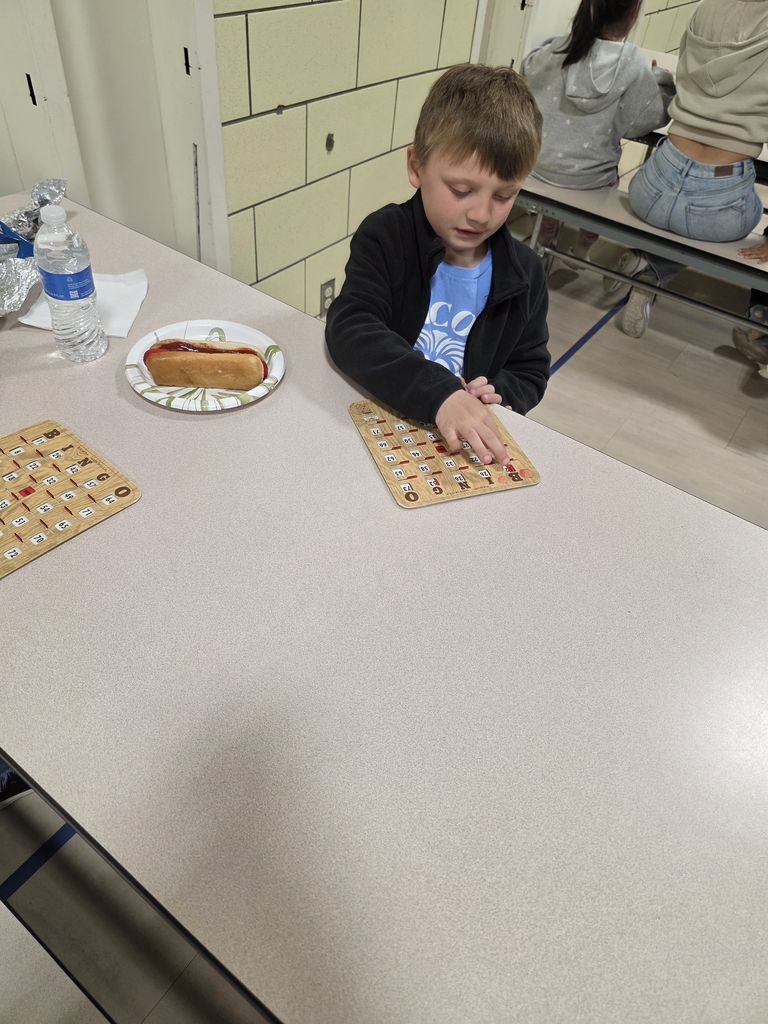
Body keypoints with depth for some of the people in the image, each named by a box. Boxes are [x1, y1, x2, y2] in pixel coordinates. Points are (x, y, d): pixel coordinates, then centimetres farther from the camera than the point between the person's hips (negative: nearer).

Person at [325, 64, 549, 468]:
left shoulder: (524, 273, 1)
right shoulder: (385, 237, -8)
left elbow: (530, 373, 10)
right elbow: (350, 330, -22)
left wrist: (499, 393, -13)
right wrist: (438, 393, -34)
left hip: (472, 444, 2)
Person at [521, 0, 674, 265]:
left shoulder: (558, 48, -8)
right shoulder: (633, 64, -15)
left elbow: (527, 74, 8)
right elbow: (651, 117, -6)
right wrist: (660, 79, 8)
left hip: (537, 160, 2)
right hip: (587, 178, -2)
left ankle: (545, 237, 43)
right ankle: (582, 250, 36)